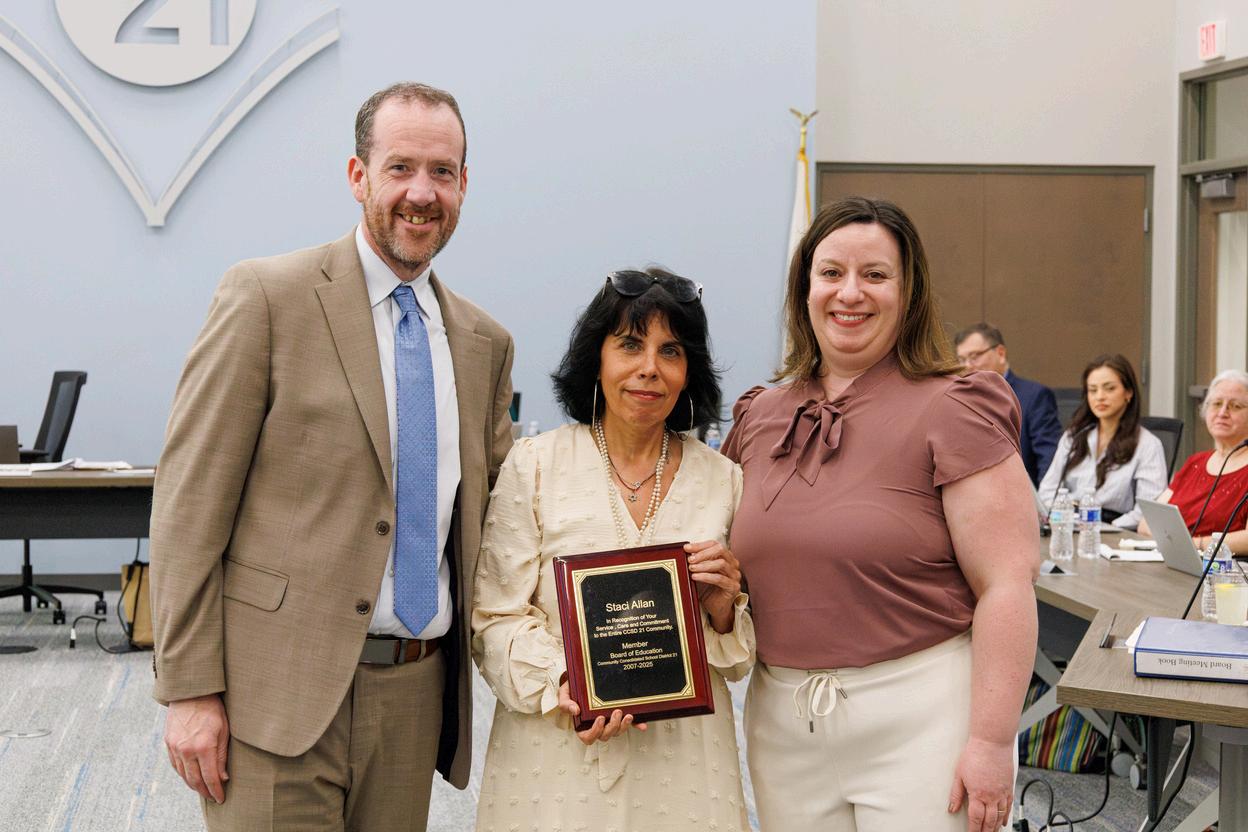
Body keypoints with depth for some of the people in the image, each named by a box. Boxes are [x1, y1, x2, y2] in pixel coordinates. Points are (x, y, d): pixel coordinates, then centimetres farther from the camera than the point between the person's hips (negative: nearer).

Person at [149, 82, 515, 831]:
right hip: (280, 690, -5)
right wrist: (191, 690, -12)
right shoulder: (267, 296, -5)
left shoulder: (485, 342, 12)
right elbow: (190, 499, -7)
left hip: (415, 693, 5)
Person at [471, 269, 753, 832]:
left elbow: (737, 657, 11)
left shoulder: (723, 481, 6)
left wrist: (722, 606, -9)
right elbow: (496, 617, -3)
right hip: (555, 754, -2)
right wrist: (561, 685, -19)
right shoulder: (534, 466, -1)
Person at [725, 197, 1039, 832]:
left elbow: (1006, 584, -13)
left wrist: (991, 740, -18)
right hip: (783, 720, 5)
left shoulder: (951, 410, -8)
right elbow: (737, 562, 22)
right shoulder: (760, 417, 10)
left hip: (918, 716, -5)